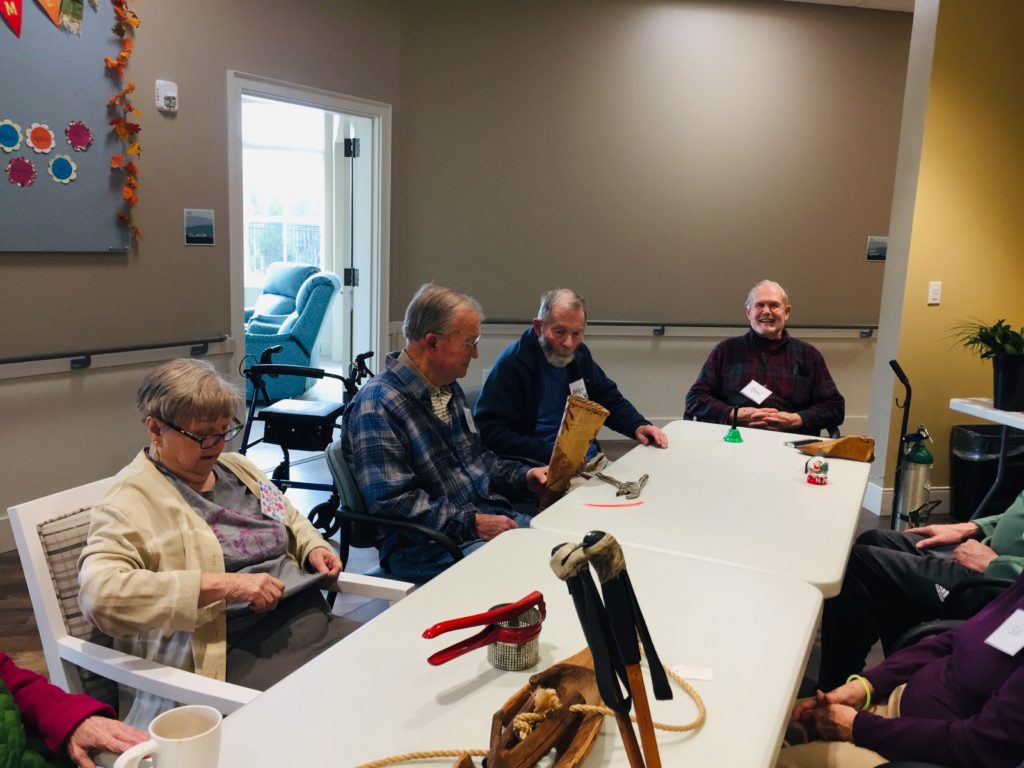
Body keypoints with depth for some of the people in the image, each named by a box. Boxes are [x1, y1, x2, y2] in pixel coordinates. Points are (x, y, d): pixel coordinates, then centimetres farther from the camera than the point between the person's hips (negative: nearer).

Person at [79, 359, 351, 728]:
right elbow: (100, 593, -23)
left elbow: (292, 521, 31)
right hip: (237, 653, -7)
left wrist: (314, 548, 7)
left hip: (310, 618, 8)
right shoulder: (131, 502, -6)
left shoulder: (237, 466, 16)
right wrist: (224, 585, -26)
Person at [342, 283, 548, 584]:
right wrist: (471, 524, -21)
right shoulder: (376, 406, -15)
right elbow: (391, 501, -21)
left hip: (492, 517, 9)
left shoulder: (449, 388, 14)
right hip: (424, 546, -9)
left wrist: (524, 477, 10)